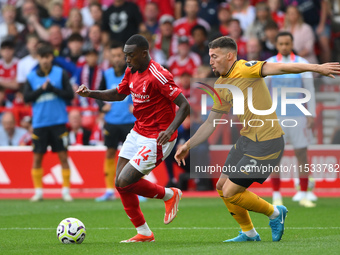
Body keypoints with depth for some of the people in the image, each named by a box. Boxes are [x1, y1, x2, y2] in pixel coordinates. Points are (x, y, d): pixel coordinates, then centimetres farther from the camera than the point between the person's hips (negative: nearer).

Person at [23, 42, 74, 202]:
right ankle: (38, 191, 11)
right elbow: (26, 97, -2)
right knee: (37, 157, 3)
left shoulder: (60, 74, 1)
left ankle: (66, 190, 5)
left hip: (58, 122, -2)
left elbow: (70, 94, -5)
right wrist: (41, 89, -14)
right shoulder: (31, 77, 5)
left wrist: (52, 88, -15)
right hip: (39, 123, 2)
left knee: (63, 156, -2)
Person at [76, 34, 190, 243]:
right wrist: (91, 93, 8)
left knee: (125, 182, -14)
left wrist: (170, 130, -36)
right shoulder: (131, 71, 5)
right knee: (120, 183, 2)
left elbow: (185, 105, -22)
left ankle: (169, 195, 9)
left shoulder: (158, 76, -22)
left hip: (156, 139, -9)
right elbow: (119, 94, 23)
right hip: (138, 133, 9)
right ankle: (144, 233, 13)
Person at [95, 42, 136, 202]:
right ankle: (110, 191, 12)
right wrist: (102, 106, -2)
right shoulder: (107, 74, 4)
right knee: (109, 154, 5)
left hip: (129, 121, -4)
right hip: (111, 121, 4)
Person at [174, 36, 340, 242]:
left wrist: (317, 68, -41)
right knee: (222, 186, 15)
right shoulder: (220, 86, 10)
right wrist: (188, 145, 14)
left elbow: (279, 68, -30)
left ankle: (275, 213, 13)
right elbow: (210, 123, 20)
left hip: (266, 144, -9)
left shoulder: (244, 69, -16)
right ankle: (249, 234, 30)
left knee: (230, 192, -8)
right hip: (246, 140, 9)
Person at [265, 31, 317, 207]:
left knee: (302, 154, 0)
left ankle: (304, 195, 7)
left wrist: (312, 115, -2)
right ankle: (276, 196, 5)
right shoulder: (269, 64, 1)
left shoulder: (302, 64, 2)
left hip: (298, 117, 0)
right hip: (275, 117, 0)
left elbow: (310, 90, 3)